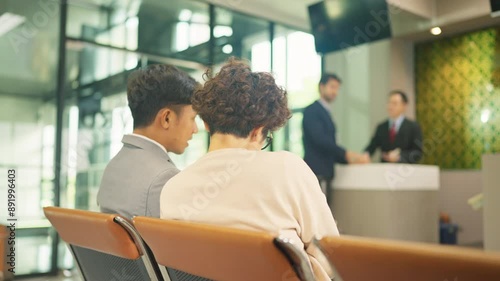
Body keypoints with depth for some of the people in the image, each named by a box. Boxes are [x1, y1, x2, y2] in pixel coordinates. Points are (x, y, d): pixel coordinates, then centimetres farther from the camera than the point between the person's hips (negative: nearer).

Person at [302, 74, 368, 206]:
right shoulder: (312, 110, -6)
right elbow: (319, 139, -18)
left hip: (325, 174, 9)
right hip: (316, 173, -9)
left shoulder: (326, 113, 20)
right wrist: (346, 154, -16)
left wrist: (349, 159, 7)